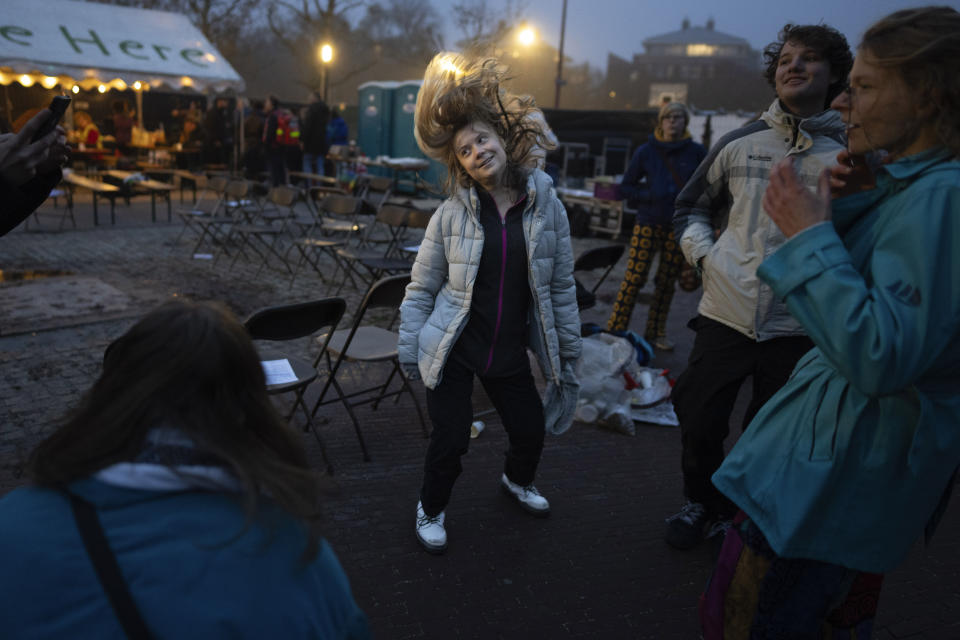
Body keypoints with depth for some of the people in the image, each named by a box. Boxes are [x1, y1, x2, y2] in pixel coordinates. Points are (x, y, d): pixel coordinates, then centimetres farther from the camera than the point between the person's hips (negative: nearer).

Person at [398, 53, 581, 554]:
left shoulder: (546, 206, -5)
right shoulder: (452, 213, -9)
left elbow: (561, 285, 1)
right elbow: (421, 287, -2)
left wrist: (567, 352, 4)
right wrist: (409, 348, -6)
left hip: (511, 351, 3)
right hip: (453, 350, -2)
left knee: (531, 429, 13)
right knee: (451, 438, -2)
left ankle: (517, 481, 50)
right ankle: (431, 510, 29)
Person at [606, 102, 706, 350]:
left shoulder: (696, 152, 3)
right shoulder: (646, 151, 1)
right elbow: (625, 187, 5)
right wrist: (651, 195, -11)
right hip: (648, 223, -1)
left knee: (667, 282, 7)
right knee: (634, 278, -7)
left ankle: (656, 332, 20)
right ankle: (615, 330, 1)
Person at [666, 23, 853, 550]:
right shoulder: (740, 143, 6)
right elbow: (691, 205, 17)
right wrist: (702, 253, 2)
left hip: (797, 326, -1)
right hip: (725, 314, 2)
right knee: (699, 426, 9)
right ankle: (705, 506, 36)